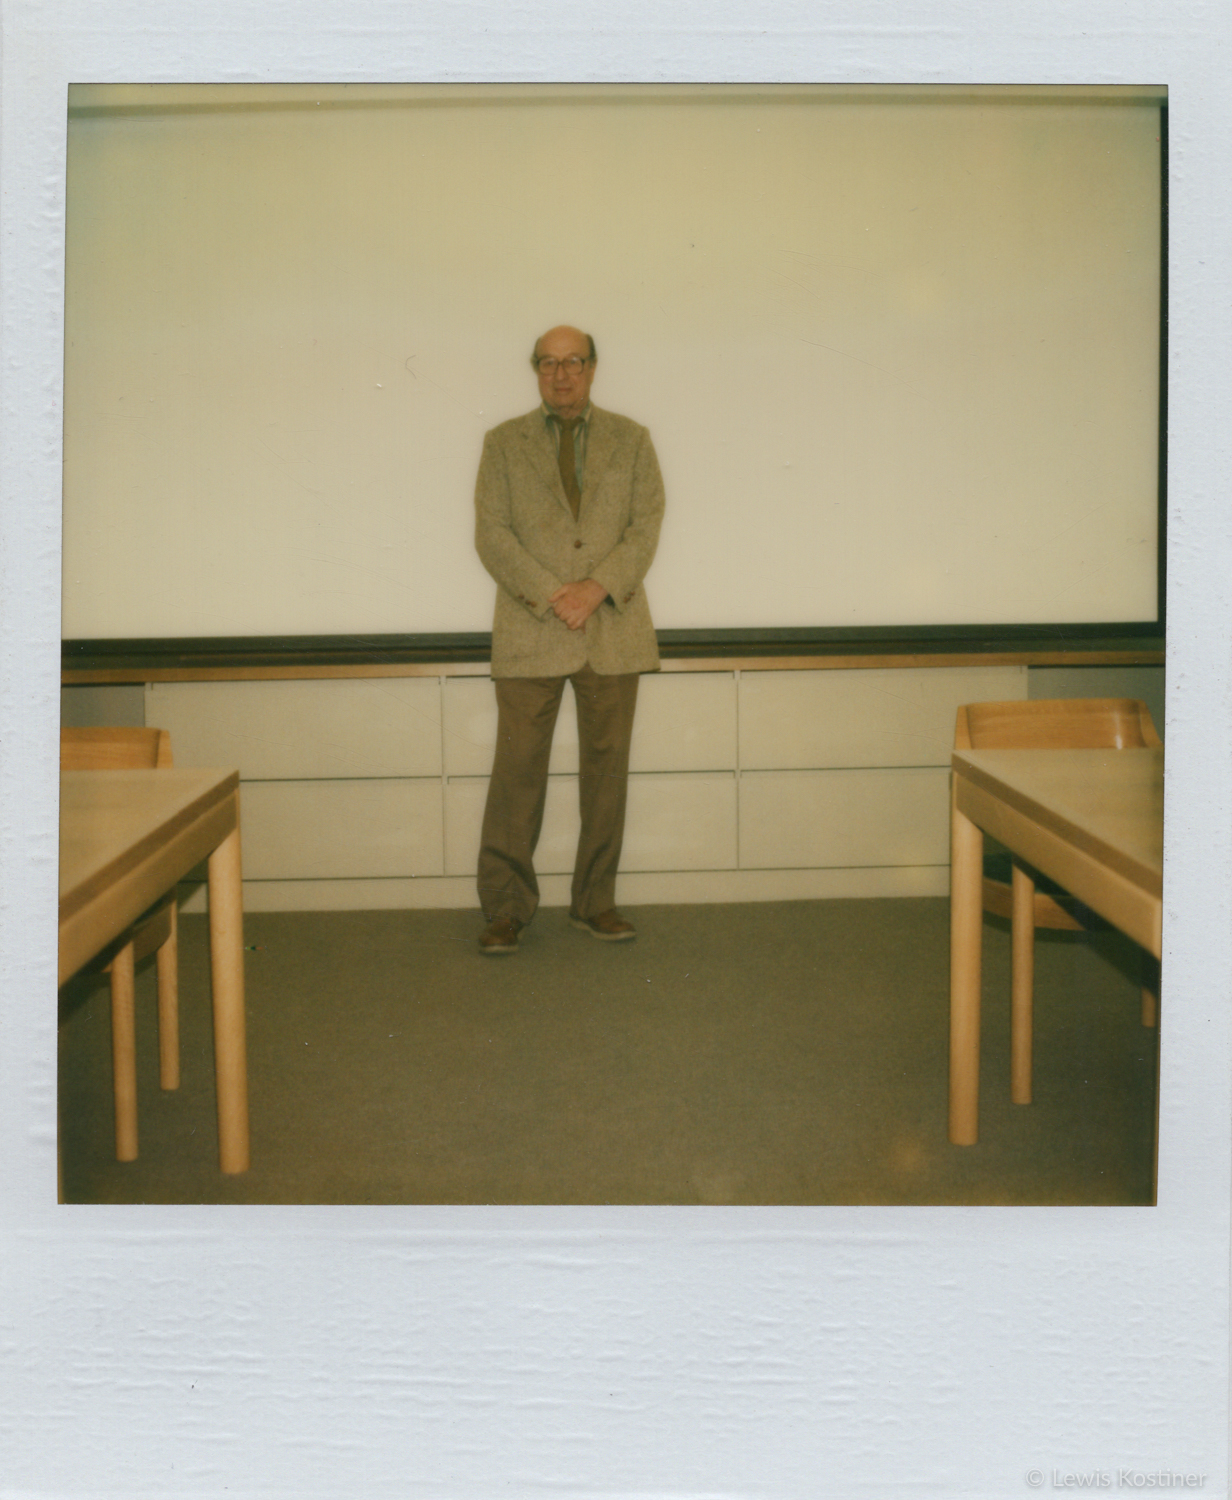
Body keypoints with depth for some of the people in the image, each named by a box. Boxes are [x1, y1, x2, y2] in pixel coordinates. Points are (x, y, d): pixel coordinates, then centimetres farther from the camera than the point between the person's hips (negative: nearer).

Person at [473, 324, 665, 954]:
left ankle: (595, 900, 17)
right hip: (529, 630, -1)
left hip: (613, 628, 2)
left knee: (606, 767, 6)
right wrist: (551, 594, -13)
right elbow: (492, 532, -1)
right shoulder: (503, 443, 8)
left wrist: (597, 588, -13)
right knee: (518, 769, -2)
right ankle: (506, 905, 8)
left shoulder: (630, 439, 11)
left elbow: (646, 524, 2)